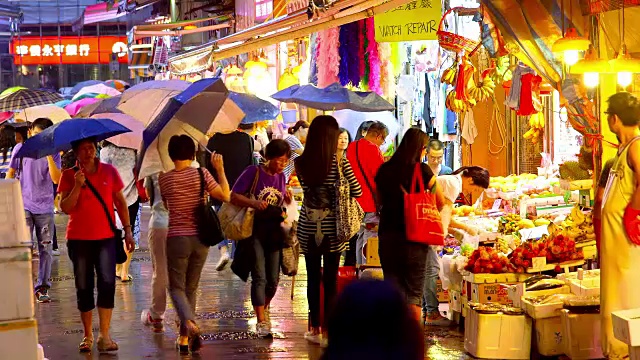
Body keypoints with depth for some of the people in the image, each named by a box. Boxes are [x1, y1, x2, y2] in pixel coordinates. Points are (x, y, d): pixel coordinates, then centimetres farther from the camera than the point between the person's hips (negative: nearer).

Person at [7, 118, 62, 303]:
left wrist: (49, 156, -16)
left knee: (46, 249, 3)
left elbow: (57, 179, -9)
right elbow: (11, 173, 9)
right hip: (23, 205, -1)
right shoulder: (20, 149, 3)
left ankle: (42, 288, 11)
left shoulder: (53, 153, 3)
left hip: (45, 208, 1)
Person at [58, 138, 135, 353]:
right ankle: (88, 336, 17)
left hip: (106, 237, 0)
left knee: (107, 283, -12)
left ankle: (105, 336, -9)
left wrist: (128, 230, 4)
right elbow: (65, 208, -6)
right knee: (84, 287, 6)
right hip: (78, 239, 0)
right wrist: (78, 186, -18)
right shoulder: (69, 176, 1)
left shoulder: (109, 171, 4)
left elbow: (120, 202, 9)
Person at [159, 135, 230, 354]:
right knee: (191, 288, 15)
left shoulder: (164, 179, -4)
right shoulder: (201, 174, -5)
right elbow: (225, 196, -8)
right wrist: (220, 169, -2)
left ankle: (190, 323, -25)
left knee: (177, 287, 5)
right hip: (200, 239, 2)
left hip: (177, 239, -2)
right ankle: (184, 338, 16)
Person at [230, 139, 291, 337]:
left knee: (273, 279, 9)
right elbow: (234, 196, -10)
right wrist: (254, 203, -25)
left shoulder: (281, 177, 10)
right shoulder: (253, 172, -8)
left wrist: (287, 197, -1)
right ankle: (261, 322, -6)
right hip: (254, 231, -5)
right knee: (259, 277, -9)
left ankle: (265, 309, 36)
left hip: (273, 232, 5)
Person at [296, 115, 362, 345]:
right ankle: (327, 330, 8)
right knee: (330, 281, 4)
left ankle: (315, 328, 19)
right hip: (331, 229, -2)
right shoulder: (338, 163, -12)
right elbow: (357, 192, -5)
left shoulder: (300, 163, -4)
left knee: (312, 278, 11)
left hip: (308, 228, 3)